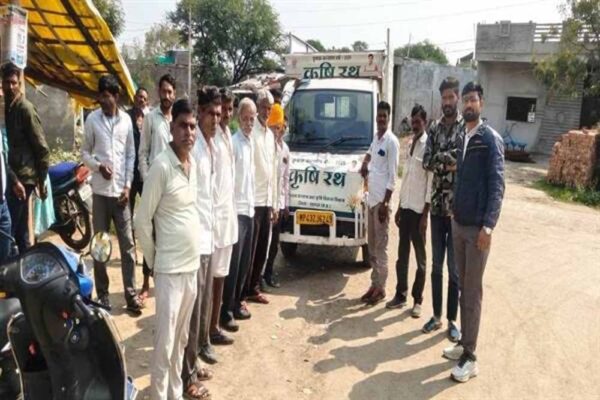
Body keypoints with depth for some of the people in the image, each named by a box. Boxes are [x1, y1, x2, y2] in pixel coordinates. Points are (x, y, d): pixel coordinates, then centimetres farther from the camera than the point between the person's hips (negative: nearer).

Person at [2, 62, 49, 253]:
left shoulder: (25, 109, -10)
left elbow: (42, 149, -11)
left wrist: (41, 181, -9)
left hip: (23, 177, -8)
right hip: (16, 177, 8)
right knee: (20, 233, 13)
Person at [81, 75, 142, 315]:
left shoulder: (126, 120, 5)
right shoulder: (92, 120, 0)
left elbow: (131, 155, 7)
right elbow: (85, 152, 6)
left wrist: (127, 185, -1)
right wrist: (98, 166, -14)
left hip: (121, 191, 1)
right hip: (100, 190, -1)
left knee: (127, 244, 2)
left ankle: (131, 293, 10)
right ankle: (102, 294, 17)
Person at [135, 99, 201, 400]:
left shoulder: (193, 164, 6)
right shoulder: (161, 166, -16)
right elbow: (142, 222, -12)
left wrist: (194, 252, 14)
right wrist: (153, 260, -3)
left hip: (192, 265, 7)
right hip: (170, 269, -7)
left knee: (181, 338, 19)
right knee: (165, 343, 2)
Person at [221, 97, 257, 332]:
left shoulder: (251, 143, 13)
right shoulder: (233, 143, -13)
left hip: (249, 209, 8)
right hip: (236, 210, -8)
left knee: (245, 261, 14)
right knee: (232, 262, -4)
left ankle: (237, 302, 26)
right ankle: (226, 311, 4)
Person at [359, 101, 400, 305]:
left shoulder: (392, 141, -12)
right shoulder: (375, 137, 12)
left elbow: (392, 176, -15)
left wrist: (385, 203, -18)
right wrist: (365, 163, 15)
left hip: (381, 200, -8)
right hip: (372, 198, 8)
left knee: (380, 245, -2)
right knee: (371, 244, 13)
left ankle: (380, 287, 7)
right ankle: (374, 284, 22)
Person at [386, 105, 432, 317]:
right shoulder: (410, 144, 12)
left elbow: (431, 182, -14)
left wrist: (425, 214, -16)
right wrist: (399, 207, 15)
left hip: (419, 209, -7)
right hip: (405, 207, 7)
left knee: (420, 257, 4)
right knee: (402, 254, 13)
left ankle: (417, 300, 14)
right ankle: (400, 295, 24)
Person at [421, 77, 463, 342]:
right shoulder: (434, 128, 9)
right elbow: (426, 162, 0)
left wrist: (440, 159, -12)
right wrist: (449, 161, -14)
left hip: (458, 208, -4)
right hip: (437, 206, 5)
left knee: (454, 267, 5)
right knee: (436, 265, 13)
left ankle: (452, 320, 19)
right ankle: (437, 316, 25)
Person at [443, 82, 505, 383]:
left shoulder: (490, 139, -10)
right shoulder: (461, 138, 11)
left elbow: (497, 185, -15)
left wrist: (488, 225, -22)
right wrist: (453, 210, 11)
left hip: (477, 226, -6)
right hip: (458, 223, 7)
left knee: (473, 291, -1)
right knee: (463, 287, 14)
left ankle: (470, 357, 8)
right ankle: (464, 343, 26)